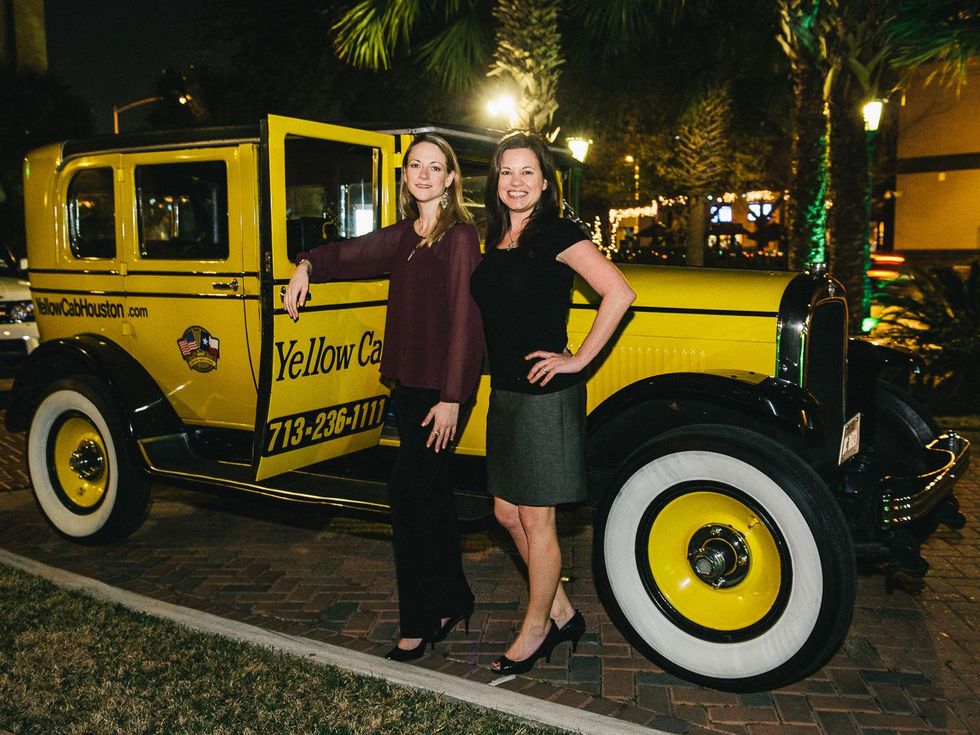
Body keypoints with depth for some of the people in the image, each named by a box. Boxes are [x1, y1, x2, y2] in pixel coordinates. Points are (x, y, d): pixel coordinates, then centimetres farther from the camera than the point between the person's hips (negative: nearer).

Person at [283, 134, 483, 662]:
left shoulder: (460, 236, -11)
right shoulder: (404, 236, 12)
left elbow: (463, 320, -16)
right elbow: (350, 254, 25)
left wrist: (451, 398, -19)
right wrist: (307, 266, 7)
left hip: (440, 389, -8)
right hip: (408, 381, 8)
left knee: (410, 494, -5)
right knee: (431, 492, 15)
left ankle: (418, 624, 9)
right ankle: (452, 601, 31)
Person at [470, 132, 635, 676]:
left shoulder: (556, 234, -11)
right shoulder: (496, 241, 12)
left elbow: (619, 294, -20)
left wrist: (579, 359, -17)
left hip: (546, 396, -8)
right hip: (506, 393, 8)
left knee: (536, 520, 4)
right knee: (507, 514, 14)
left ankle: (535, 632, 24)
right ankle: (563, 615, 32)